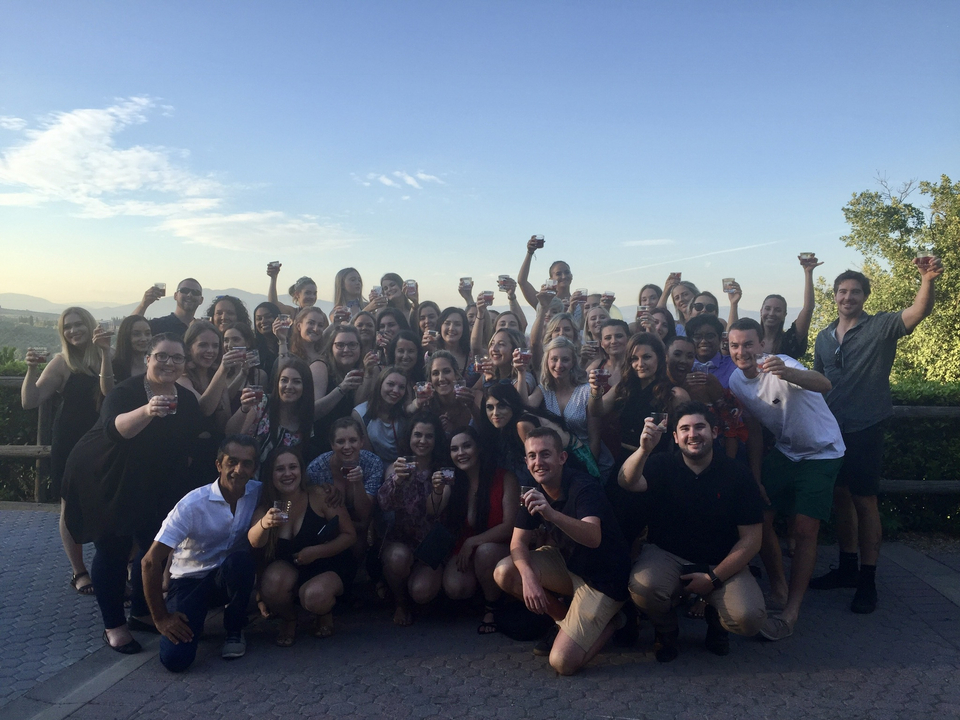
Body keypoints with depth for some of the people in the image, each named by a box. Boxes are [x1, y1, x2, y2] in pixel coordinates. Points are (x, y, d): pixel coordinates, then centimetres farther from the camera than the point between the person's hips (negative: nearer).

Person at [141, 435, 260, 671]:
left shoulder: (257, 493, -12)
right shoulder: (193, 504, -22)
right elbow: (150, 562, -20)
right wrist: (161, 618, -15)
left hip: (231, 577, 2)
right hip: (189, 580, -2)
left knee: (240, 559, -34)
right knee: (175, 658, -21)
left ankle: (234, 629, -6)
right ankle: (192, 622, 15)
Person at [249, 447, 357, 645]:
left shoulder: (320, 495, -18)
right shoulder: (266, 506, -7)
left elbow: (350, 535, -13)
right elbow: (255, 543, -25)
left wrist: (316, 551, -25)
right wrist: (264, 524, -47)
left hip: (330, 566, -3)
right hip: (288, 568, 3)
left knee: (314, 597, -33)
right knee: (272, 583, -30)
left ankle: (325, 613, 7)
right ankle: (288, 620, 5)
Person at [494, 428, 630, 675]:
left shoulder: (584, 488, -24)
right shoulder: (535, 494, -3)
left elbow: (593, 538, -40)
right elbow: (519, 542, -6)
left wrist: (552, 514, -56)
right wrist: (528, 577, -26)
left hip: (602, 580, -7)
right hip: (567, 563, 7)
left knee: (562, 662, -17)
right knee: (504, 573, -14)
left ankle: (608, 622, 11)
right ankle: (565, 619, 7)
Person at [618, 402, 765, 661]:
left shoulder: (737, 474, -5)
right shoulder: (663, 465, -3)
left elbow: (751, 538, -4)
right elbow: (627, 482, -25)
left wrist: (714, 577, -12)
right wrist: (644, 449, -44)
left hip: (721, 563, 0)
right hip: (667, 554, 0)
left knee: (749, 618, -26)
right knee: (643, 588, -32)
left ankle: (715, 621, 14)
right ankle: (666, 631, 6)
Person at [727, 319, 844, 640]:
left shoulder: (779, 365, -27)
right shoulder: (737, 380, -7)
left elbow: (823, 385, -47)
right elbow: (754, 428, 4)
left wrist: (786, 373, -68)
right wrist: (755, 477, 2)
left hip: (822, 453, -6)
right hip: (784, 451, 6)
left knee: (804, 529, -12)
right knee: (759, 515, 0)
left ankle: (790, 613, -4)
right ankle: (778, 586, 22)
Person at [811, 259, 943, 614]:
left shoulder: (880, 327, -6)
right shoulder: (824, 337, 10)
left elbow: (919, 311, -24)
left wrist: (928, 280, -43)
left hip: (865, 429, -5)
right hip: (833, 430, 5)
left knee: (864, 501, -2)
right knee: (841, 498, 13)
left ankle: (867, 582, 9)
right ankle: (847, 568, 27)